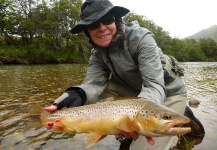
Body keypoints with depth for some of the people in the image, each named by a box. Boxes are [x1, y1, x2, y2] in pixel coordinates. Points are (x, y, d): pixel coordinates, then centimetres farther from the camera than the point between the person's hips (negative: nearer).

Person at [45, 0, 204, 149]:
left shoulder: (141, 38, -25)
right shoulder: (98, 54, -8)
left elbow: (154, 85, -33)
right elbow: (93, 84, -23)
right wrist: (73, 98, -45)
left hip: (169, 93, -5)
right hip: (137, 92, 5)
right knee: (101, 89, -16)